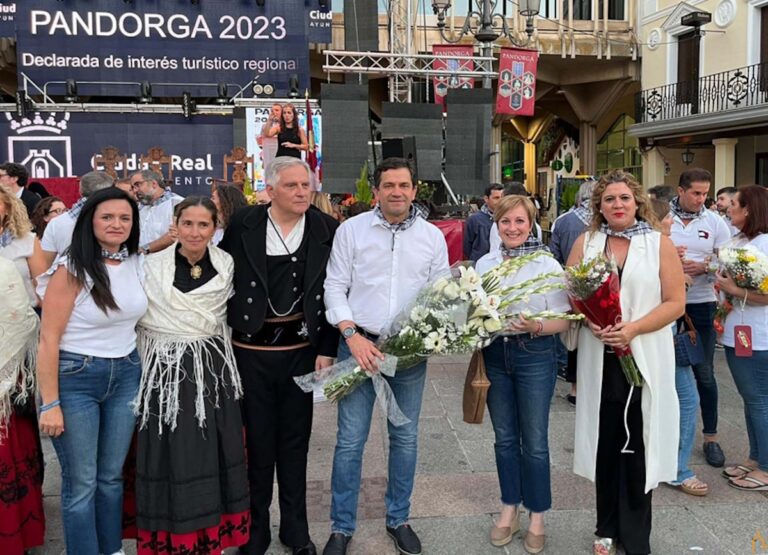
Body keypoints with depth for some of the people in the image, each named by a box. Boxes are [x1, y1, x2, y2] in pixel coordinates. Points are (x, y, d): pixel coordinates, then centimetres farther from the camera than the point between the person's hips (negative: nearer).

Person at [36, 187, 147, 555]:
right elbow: (49, 340, -13)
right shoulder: (72, 269, -13)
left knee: (112, 476, 15)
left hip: (126, 375, 5)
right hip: (75, 377, -5)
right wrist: (50, 404, -15)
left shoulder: (138, 263, 2)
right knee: (81, 483, 4)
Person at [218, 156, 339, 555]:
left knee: (295, 442, 13)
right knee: (257, 441, 10)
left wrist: (327, 350, -3)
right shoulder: (242, 226, -3)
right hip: (252, 349, 0)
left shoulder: (326, 230, -1)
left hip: (302, 349, 1)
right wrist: (224, 337, -1)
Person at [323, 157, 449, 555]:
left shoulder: (432, 236, 5)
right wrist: (352, 335, -12)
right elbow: (335, 287, -1)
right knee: (350, 441, 2)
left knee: (405, 439, 11)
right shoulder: (351, 229, 0)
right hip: (359, 344, -2)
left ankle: (398, 519, 29)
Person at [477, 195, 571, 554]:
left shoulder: (548, 265, -8)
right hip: (494, 354, 4)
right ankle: (509, 510, 30)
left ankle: (537, 517, 22)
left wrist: (536, 327, -26)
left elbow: (563, 321, -8)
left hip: (534, 356, -3)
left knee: (534, 441, 5)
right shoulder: (484, 264, 3)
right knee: (505, 438, 13)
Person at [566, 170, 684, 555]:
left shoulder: (660, 244, 1)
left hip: (644, 358, -1)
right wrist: (591, 321, -13)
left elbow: (675, 302, -4)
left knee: (637, 446, 3)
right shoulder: (585, 243, 7)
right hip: (600, 357, 2)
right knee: (606, 442, 8)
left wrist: (632, 328, -17)